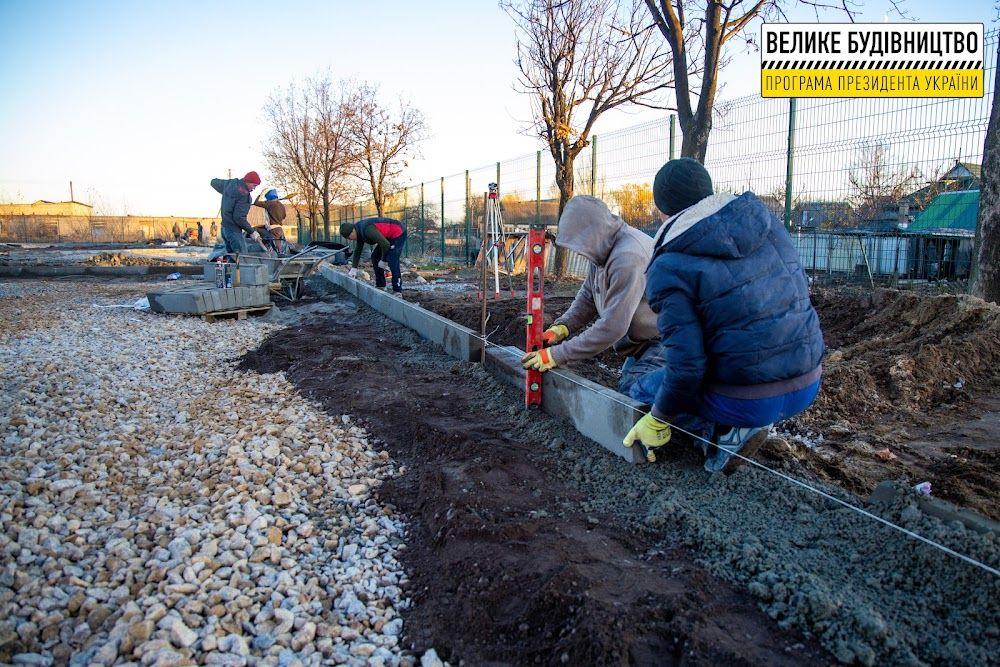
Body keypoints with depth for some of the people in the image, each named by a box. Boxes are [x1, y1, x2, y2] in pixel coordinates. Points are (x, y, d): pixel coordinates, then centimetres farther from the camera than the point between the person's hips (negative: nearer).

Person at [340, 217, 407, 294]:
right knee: (375, 257, 8)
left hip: (398, 233, -10)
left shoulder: (367, 230, -31)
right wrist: (354, 269, 7)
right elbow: (357, 250, 10)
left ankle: (397, 291, -16)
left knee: (392, 260, -21)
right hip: (388, 236, 10)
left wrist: (383, 260, -16)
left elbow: (385, 244, -30)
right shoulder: (359, 230, 0)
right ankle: (380, 286, 14)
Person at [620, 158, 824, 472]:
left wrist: (658, 420, -1)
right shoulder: (765, 219, 2)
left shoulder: (669, 269, -15)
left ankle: (725, 432, -2)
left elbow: (686, 366, -17)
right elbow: (800, 290, 13)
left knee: (636, 384, 15)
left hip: (747, 401, -7)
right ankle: (740, 424, 12)